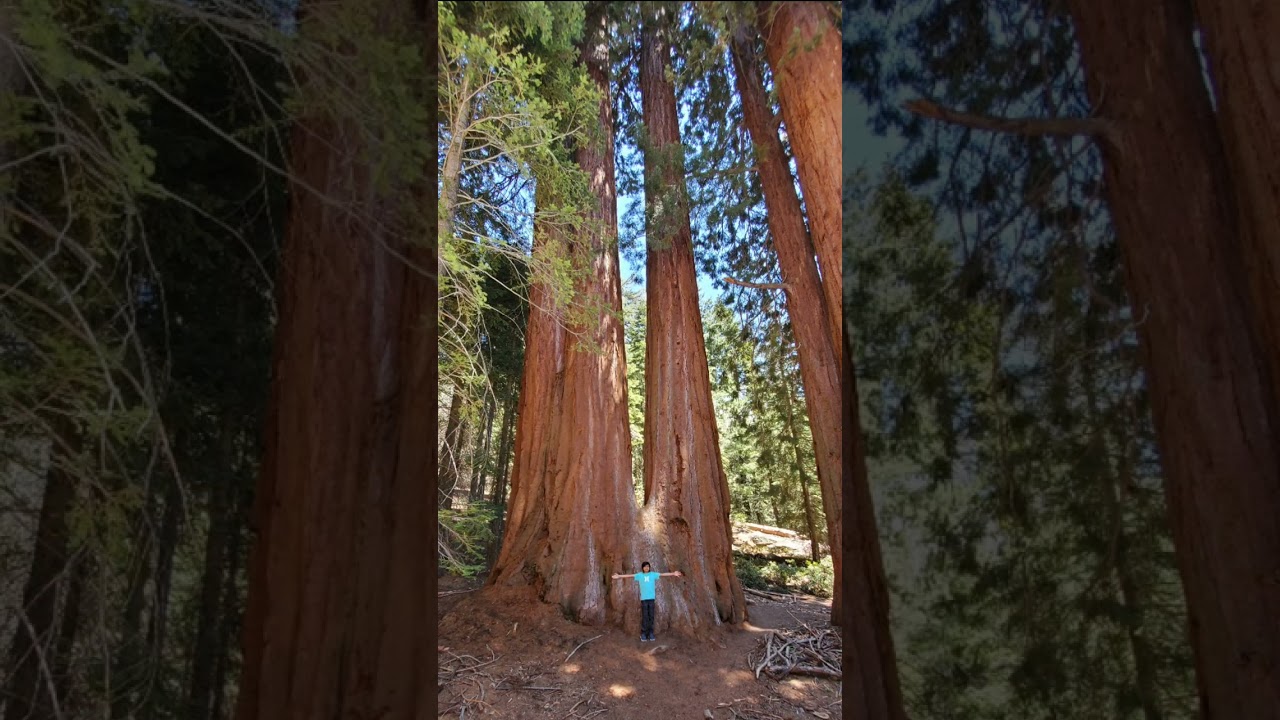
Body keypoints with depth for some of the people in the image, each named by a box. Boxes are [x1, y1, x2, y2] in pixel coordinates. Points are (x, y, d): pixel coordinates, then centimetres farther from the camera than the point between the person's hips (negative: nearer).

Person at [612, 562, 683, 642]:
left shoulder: (653, 574, 5)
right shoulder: (639, 575, 3)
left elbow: (663, 574, 1)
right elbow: (629, 576, 2)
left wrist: (673, 574, -4)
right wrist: (619, 576, -2)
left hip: (651, 598, 1)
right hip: (643, 598, -1)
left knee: (651, 616, 4)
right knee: (644, 616, -1)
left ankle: (651, 633, 12)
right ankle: (643, 634, 6)